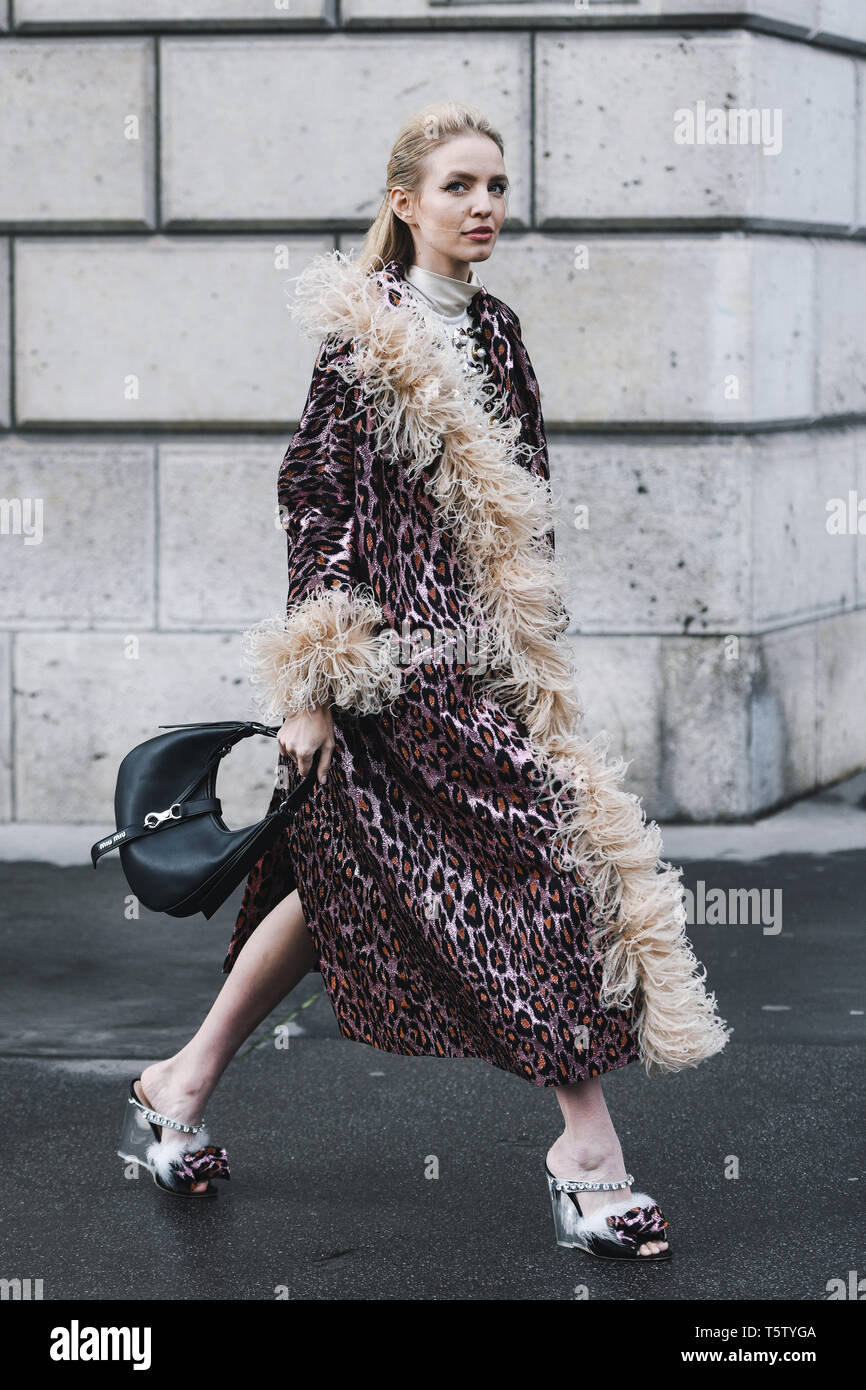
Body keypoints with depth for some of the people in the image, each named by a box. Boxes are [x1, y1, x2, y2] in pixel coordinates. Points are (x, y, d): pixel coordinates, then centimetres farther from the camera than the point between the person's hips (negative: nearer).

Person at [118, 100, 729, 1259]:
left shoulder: (494, 332, 13)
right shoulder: (365, 338, -9)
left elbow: (524, 505, 18)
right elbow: (317, 500, -11)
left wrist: (539, 656, 17)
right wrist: (311, 684, -15)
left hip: (482, 653, 8)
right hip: (401, 653, -8)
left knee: (341, 881, 12)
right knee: (546, 851, -11)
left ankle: (184, 1084, 25)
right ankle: (587, 1149, -4)